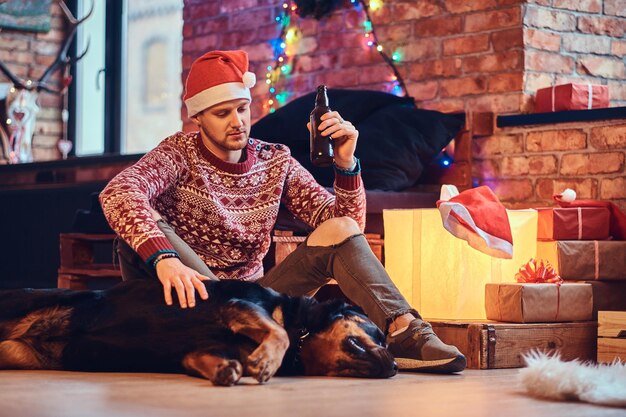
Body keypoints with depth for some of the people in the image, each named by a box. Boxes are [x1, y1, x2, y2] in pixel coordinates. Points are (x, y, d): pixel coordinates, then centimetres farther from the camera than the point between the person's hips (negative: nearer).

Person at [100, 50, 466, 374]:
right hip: (189, 303, -3)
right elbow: (119, 192, -26)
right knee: (144, 226, -29)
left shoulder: (276, 162, 7)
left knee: (339, 229, -13)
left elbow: (345, 225, 2)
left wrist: (346, 164, -15)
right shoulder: (181, 154, -4)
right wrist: (164, 258, -43)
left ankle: (403, 332, -35)